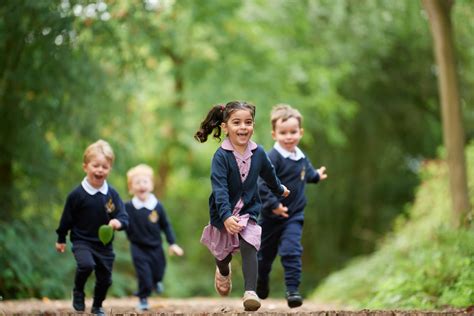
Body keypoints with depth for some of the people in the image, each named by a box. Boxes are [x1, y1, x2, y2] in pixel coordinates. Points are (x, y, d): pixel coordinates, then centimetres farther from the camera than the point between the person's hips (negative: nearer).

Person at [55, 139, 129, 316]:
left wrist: (118, 222, -30)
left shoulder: (112, 194, -5)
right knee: (86, 264, -30)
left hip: (105, 244, 3)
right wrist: (61, 239, 8)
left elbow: (124, 217, -7)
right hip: (82, 242, -3)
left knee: (104, 278, 9)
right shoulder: (77, 195, -12)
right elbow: (67, 219, 0)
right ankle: (78, 292, -1)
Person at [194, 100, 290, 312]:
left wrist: (280, 190, 33)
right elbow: (220, 189, -31)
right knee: (223, 251, 18)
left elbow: (269, 174, 14)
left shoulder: (258, 152, -8)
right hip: (224, 213, -1)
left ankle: (250, 291, -27)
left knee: (249, 247, -20)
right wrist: (226, 216, -43)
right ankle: (223, 271, 53)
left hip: (249, 209, 1)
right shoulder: (221, 156, -22)